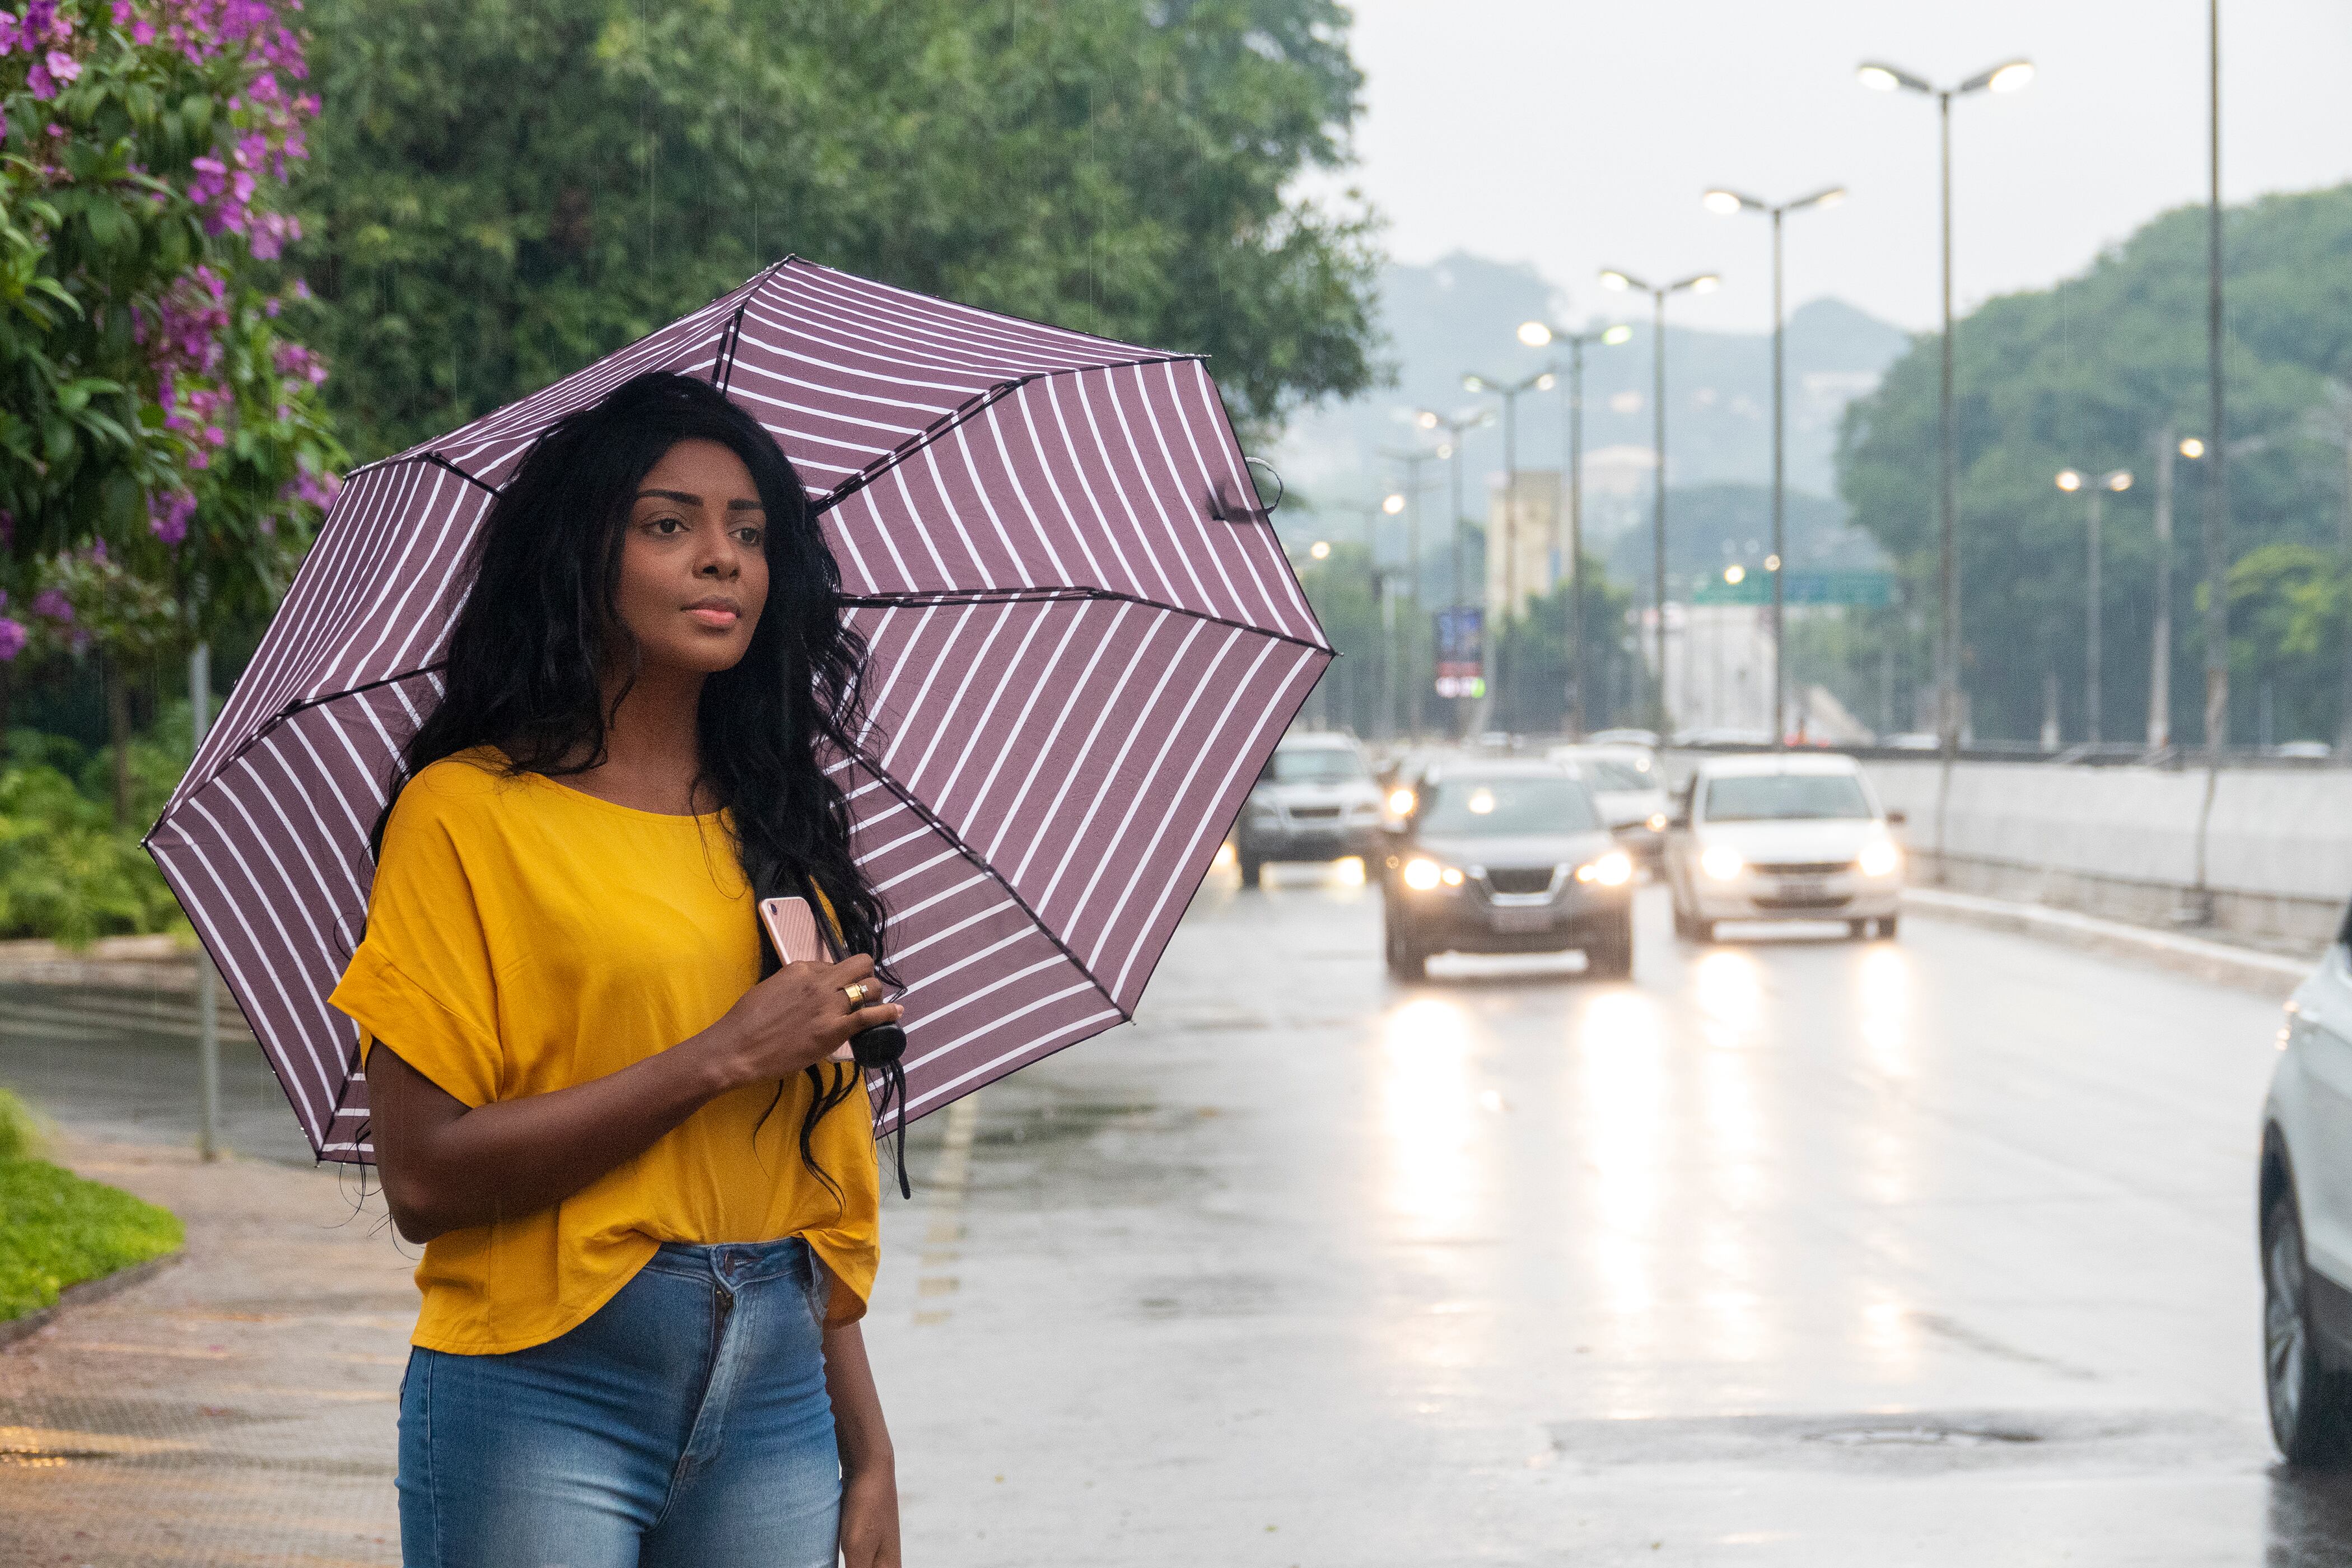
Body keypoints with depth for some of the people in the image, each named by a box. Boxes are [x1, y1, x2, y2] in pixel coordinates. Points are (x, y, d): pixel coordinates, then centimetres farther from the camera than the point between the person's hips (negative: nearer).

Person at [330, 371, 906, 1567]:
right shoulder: (469, 814, -5)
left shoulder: (778, 835, 13)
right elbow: (423, 1177, -13)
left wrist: (869, 1455, 10)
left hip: (774, 1403, 5)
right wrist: (722, 1058, -15)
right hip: (543, 1401, -5)